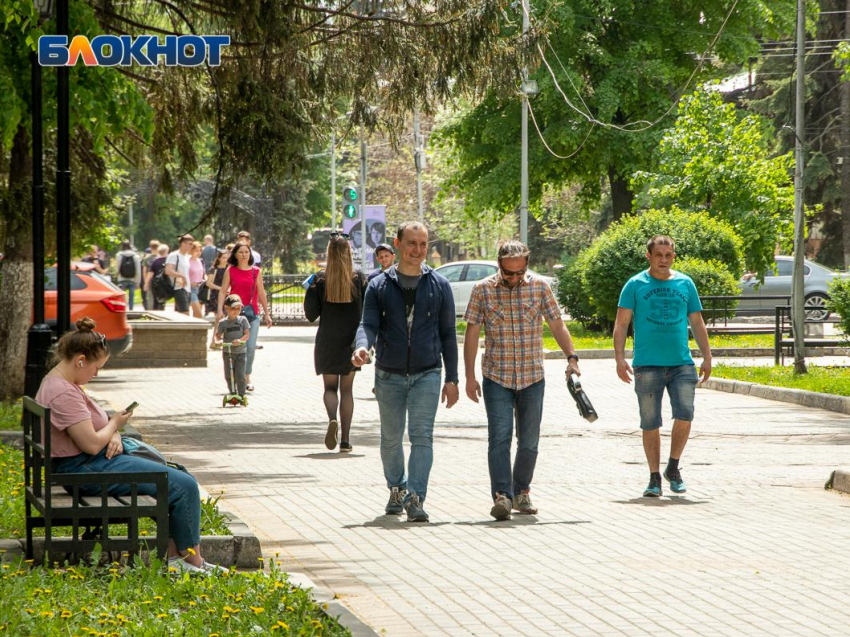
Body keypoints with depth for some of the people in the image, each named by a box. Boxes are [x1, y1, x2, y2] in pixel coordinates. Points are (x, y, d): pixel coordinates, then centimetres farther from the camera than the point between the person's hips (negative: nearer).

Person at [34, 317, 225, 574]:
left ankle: (174, 555, 10)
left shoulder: (59, 382, 11)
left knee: (180, 479, 13)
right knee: (184, 486, -11)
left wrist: (113, 435, -1)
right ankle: (193, 561, 3)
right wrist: (115, 424, -6)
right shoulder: (63, 394, -23)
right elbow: (92, 444, -25)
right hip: (86, 471, -12)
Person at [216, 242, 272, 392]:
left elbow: (261, 293, 13)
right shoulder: (230, 271, 5)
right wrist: (220, 310, -9)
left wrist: (267, 314, 14)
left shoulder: (256, 271, 9)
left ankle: (247, 377, 4)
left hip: (252, 313, 1)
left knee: (251, 346, -8)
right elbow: (223, 291, 3)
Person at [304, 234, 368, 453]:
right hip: (351, 341, 1)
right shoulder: (359, 279, -5)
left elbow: (311, 315, -4)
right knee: (346, 389, 10)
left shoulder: (321, 279, -7)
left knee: (330, 387, 10)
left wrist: (311, 289, 6)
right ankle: (345, 439, 7)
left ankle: (332, 419, -20)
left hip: (327, 341, -1)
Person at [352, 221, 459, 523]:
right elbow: (368, 324, -5)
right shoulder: (379, 286, 4)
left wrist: (451, 379, 3)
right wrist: (362, 347, -29)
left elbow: (448, 334, 7)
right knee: (391, 438, 12)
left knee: (421, 436, -14)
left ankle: (416, 499, -20)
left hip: (427, 374, -1)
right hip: (389, 375, 1)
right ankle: (396, 490, 32)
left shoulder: (439, 285, 5)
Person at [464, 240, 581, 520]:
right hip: (496, 378, -2)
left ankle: (521, 493, 22)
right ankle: (502, 496, -16)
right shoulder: (483, 290, -2)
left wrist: (571, 357, -6)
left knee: (529, 441, 7)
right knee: (499, 438, -12)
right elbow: (472, 333, 1)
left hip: (532, 378, 2)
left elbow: (557, 325, 7)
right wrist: (470, 376, -2)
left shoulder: (539, 287, 1)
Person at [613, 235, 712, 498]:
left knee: (684, 416, -10)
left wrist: (707, 357, 8)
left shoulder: (685, 284, 11)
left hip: (682, 363, 2)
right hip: (647, 365, -2)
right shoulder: (636, 285, 3)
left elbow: (697, 323, 15)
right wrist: (620, 358, -10)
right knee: (650, 424, 1)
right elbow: (621, 323, 1)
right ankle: (654, 478, 10)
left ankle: (673, 468, 11)